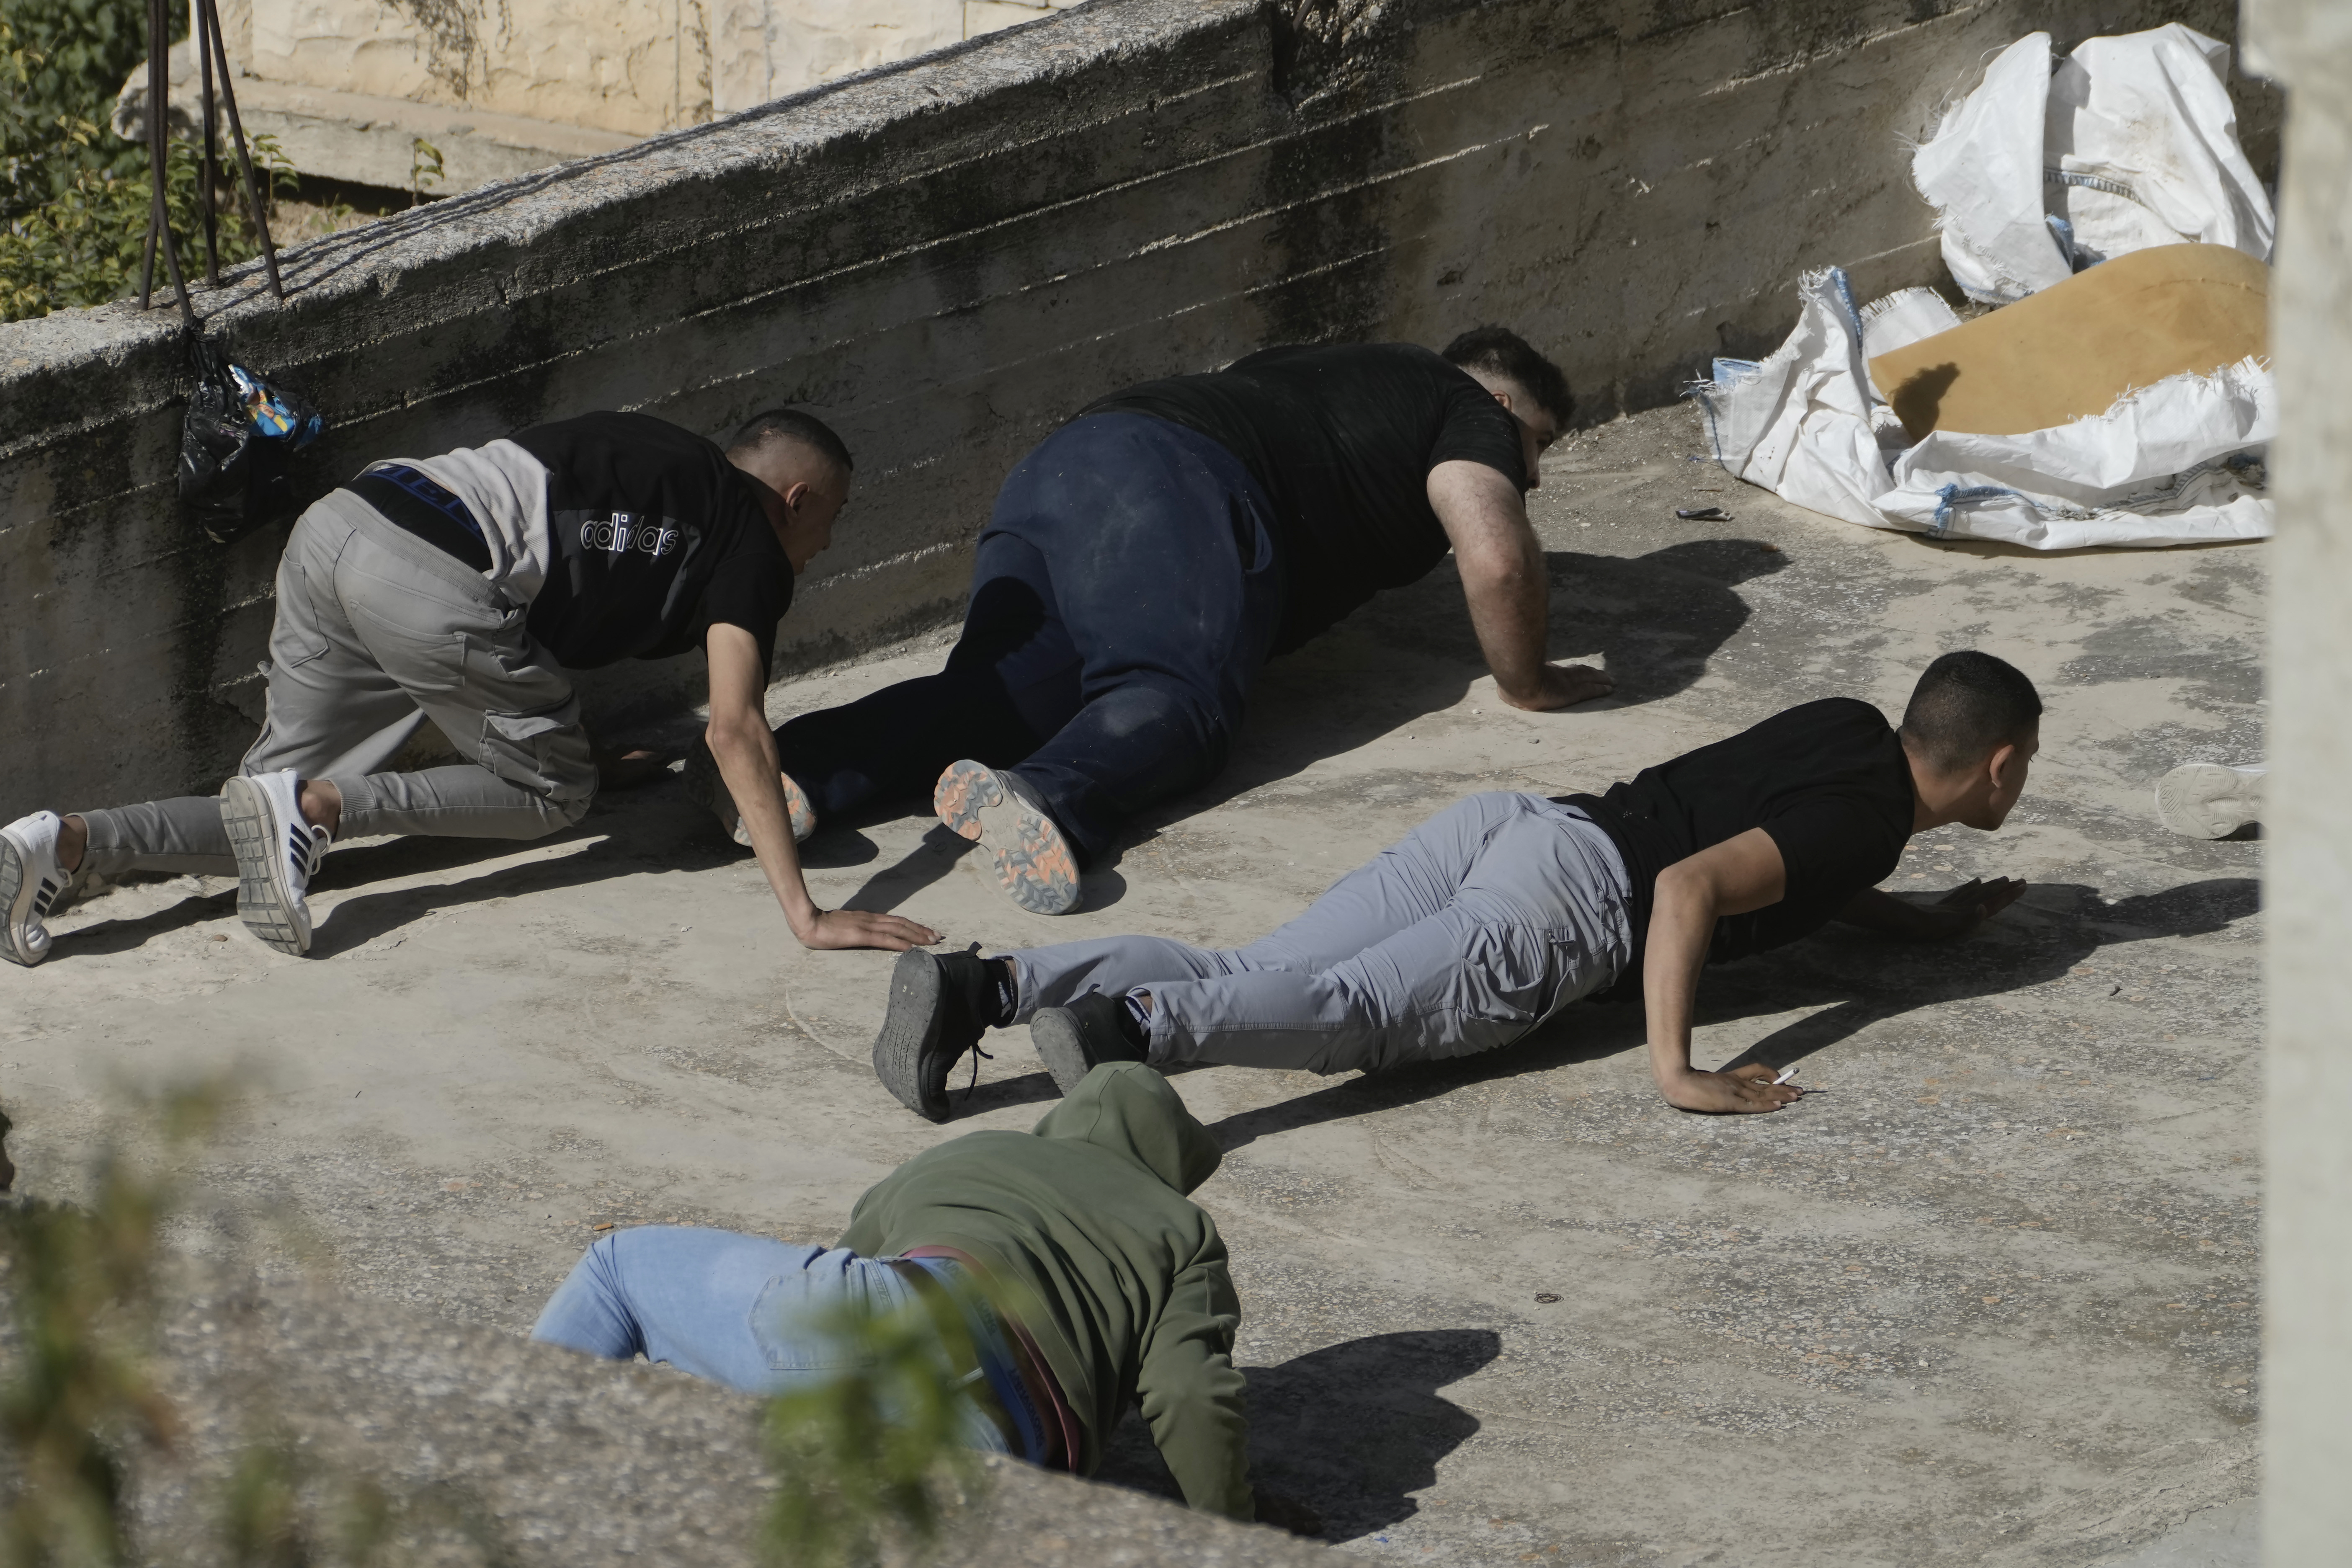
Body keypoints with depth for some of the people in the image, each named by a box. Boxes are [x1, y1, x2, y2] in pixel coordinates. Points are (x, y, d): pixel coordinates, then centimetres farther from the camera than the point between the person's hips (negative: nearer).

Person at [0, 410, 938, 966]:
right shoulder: (752, 535, 9)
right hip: (432, 585, -8)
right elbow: (733, 729, -3)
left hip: (337, 525, 8)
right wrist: (805, 916, -6)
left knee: (278, 820, 17)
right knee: (551, 792, 11)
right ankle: (313, 805, -8)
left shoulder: (662, 457, 32)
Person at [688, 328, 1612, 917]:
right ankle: (1043, 799, -57)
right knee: (1175, 693, -26)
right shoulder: (1470, 415, 15)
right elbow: (1497, 560, -2)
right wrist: (1527, 682, 14)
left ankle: (799, 772, -37)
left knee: (997, 689, -12)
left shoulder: (1331, 371, 40)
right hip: (1180, 485, -8)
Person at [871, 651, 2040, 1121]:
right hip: (1569, 896, -7)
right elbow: (1691, 887, -16)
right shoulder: (1868, 823, -1)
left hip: (1506, 822, 7)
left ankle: (981, 988, -25)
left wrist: (1919, 920, 47)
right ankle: (1130, 1027, -53)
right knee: (1361, 1012, -26)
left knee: (1248, 976, -8)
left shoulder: (1848, 729, 27)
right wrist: (1674, 1072, -17)